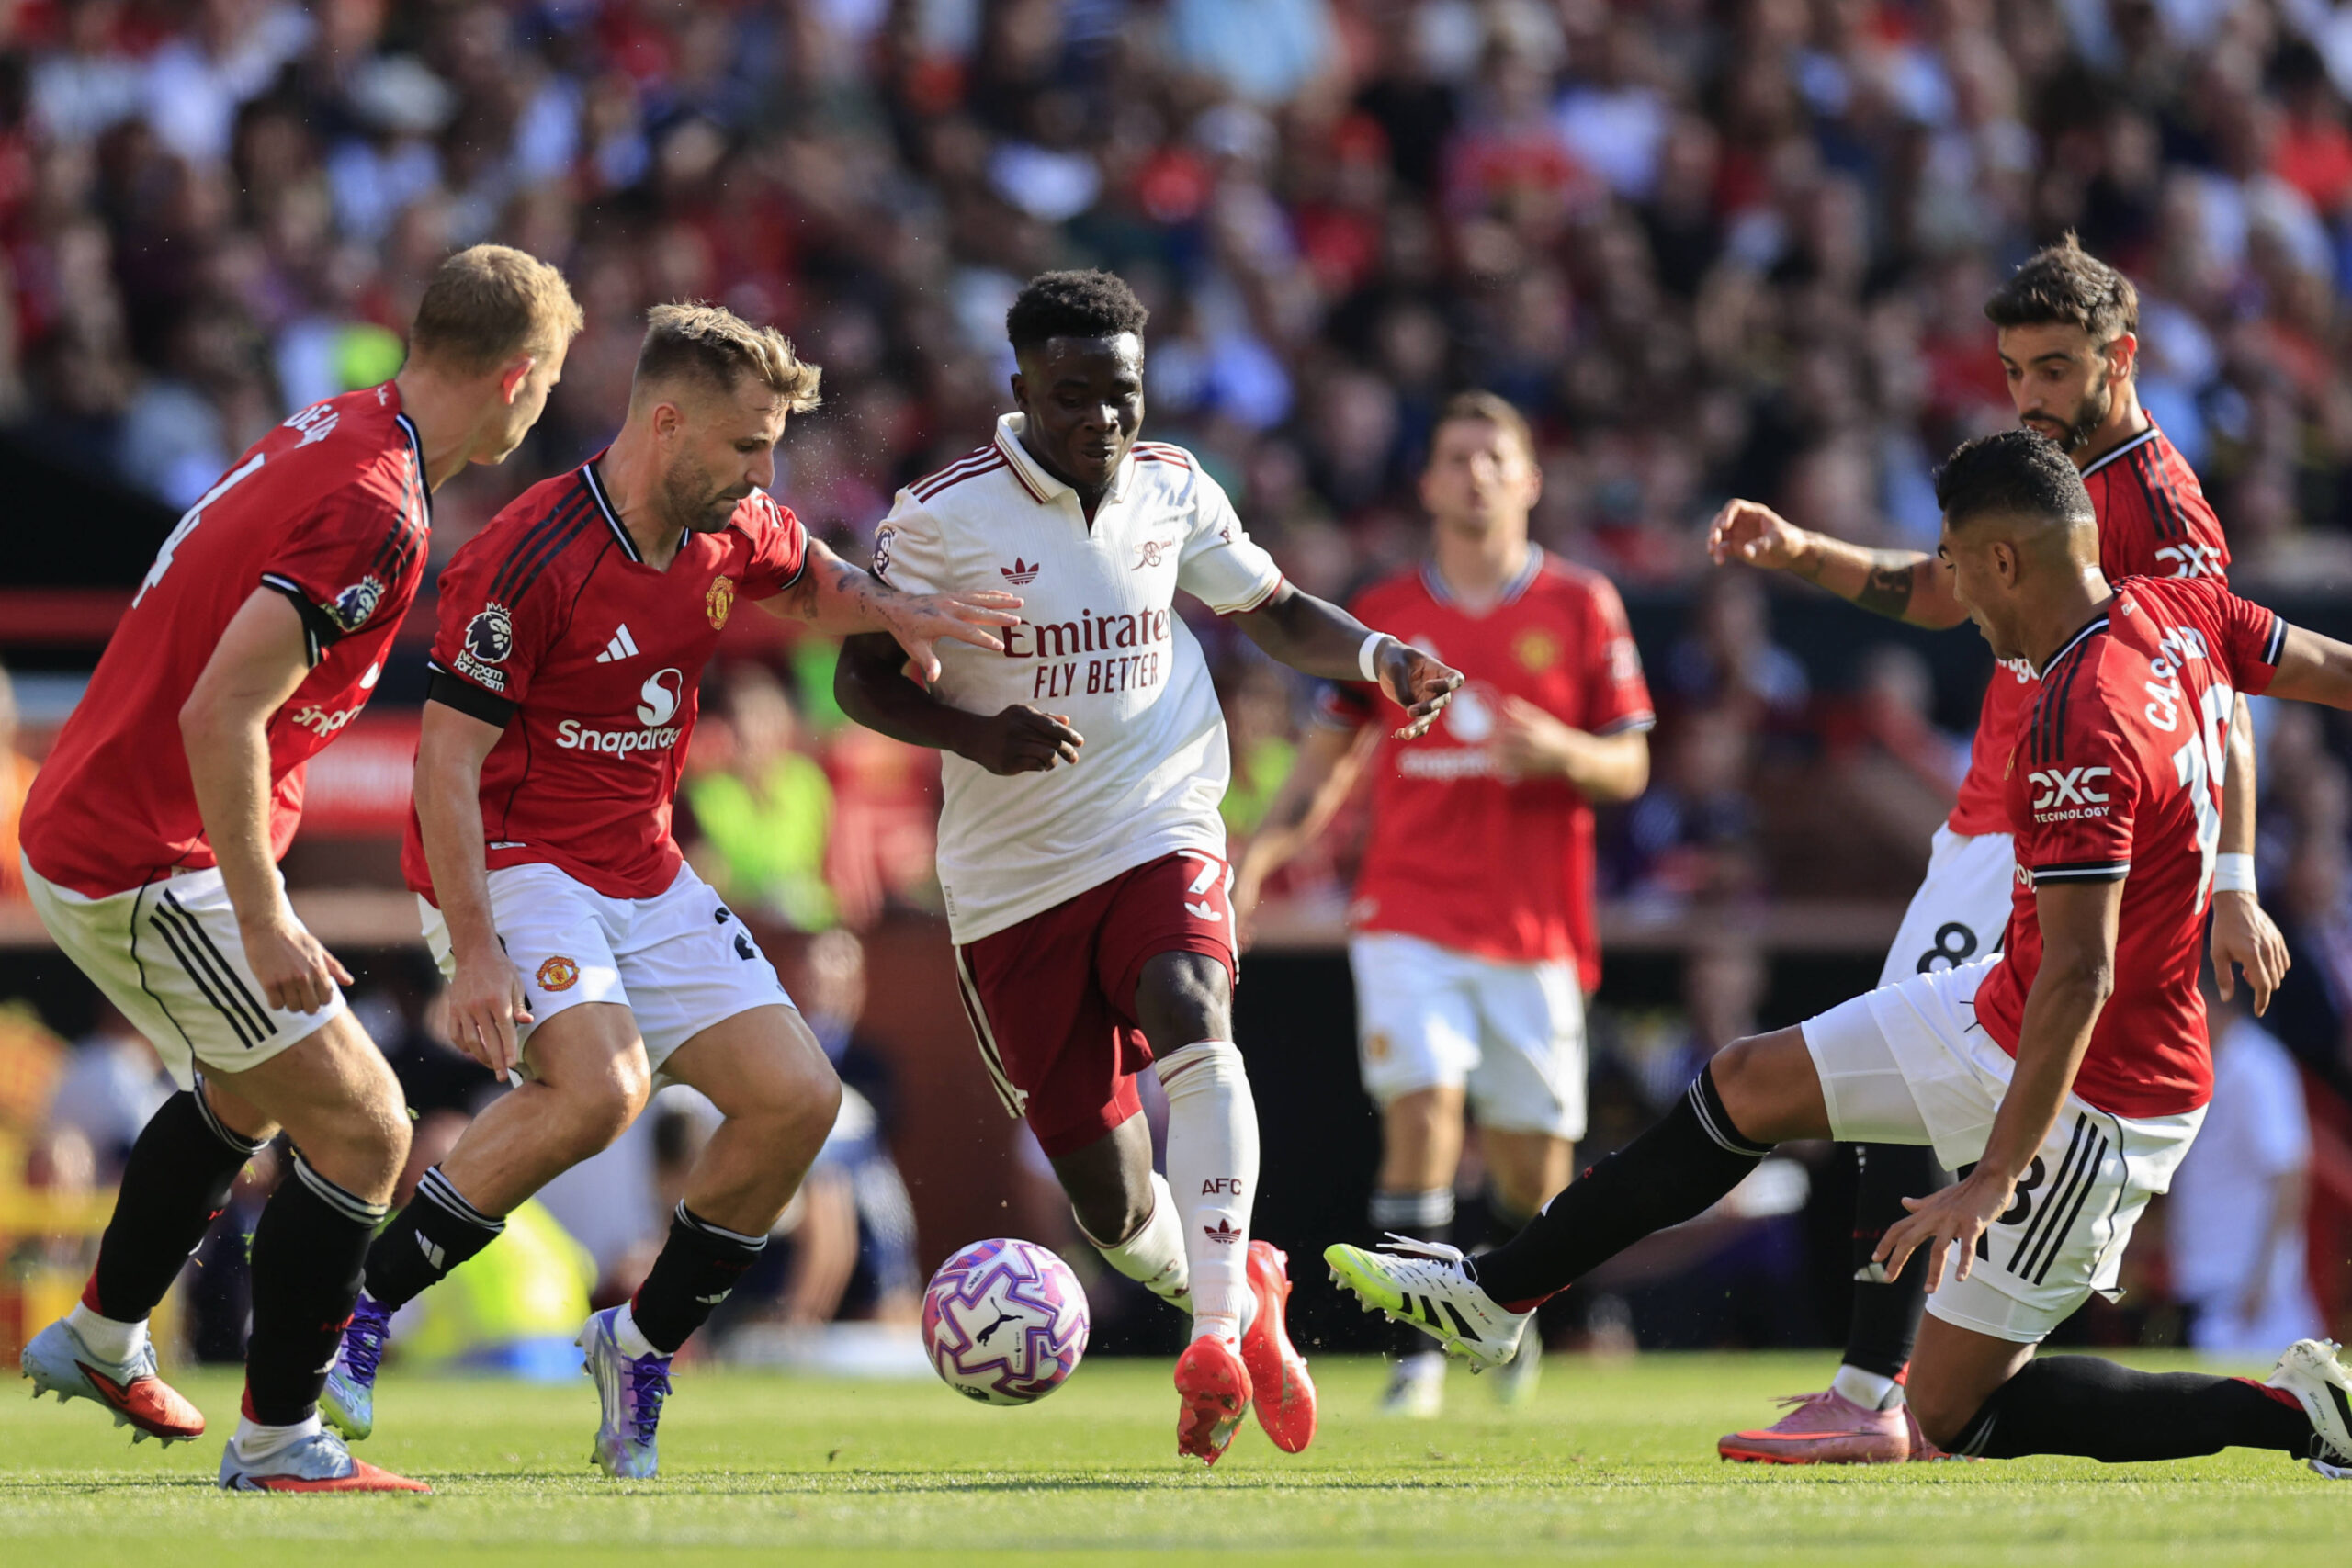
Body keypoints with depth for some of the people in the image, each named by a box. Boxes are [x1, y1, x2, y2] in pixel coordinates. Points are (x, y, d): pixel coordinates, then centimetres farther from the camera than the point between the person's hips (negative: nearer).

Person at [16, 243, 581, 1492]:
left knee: (250, 1090, 31)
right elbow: (220, 712, -29)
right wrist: (264, 921, -25)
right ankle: (277, 1445, 2)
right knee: (362, 1131, -6)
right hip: (148, 872, -10)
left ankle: (102, 1343, 47)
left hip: (83, 826, 10)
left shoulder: (333, 433, 7)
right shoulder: (377, 514, -24)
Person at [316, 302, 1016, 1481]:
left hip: (643, 874, 8)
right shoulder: (528, 561, -21)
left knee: (796, 1098, -3)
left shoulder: (732, 534, 1)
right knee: (601, 1085, -31)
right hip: (511, 862, -8)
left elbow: (815, 584, 25)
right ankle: (353, 1307, -18)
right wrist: (472, 952, -27)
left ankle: (641, 1343, 13)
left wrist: (895, 616, 1)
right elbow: (446, 757, -20)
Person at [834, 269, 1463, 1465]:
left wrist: (1378, 657, -3)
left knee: (1187, 1011, -33)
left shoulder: (1172, 491, 3)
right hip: (1011, 877, -1)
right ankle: (1238, 1292, 33)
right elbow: (862, 679, -3)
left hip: (1159, 830, 1)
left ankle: (1219, 1336, -35)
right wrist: (975, 736, -22)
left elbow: (1274, 614, 17)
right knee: (1112, 1205, 0)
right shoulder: (942, 516, -8)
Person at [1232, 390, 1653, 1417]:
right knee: (1423, 1110, -19)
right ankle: (1417, 1350, -13)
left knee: (1534, 1166, 4)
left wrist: (1559, 751, -17)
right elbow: (1333, 751, 15)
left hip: (1534, 926, 0)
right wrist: (1267, 847, 1)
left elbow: (1629, 768, 4)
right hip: (1409, 915, 0)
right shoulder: (1383, 613, 6)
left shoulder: (1580, 608, 3)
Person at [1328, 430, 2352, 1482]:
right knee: (1744, 1088, 16)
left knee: (1949, 1413, -1)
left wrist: (1995, 1177, -32)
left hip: (2082, 1093, -10)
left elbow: (2078, 977, -33)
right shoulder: (2181, 613, -7)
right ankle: (1493, 1296, 31)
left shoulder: (2080, 733, -31)